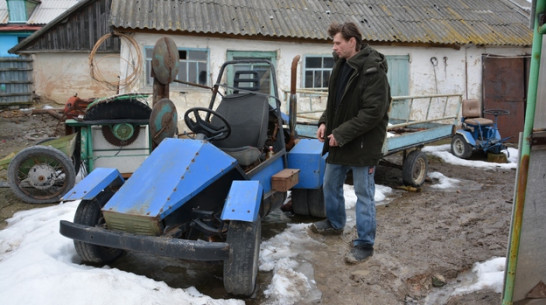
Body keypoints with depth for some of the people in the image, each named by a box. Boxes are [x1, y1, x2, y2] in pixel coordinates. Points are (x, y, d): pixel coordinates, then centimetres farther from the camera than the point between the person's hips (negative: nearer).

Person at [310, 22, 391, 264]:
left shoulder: (373, 70, -19)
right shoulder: (341, 65, 8)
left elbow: (373, 112, -24)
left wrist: (342, 134, -22)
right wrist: (325, 122, 1)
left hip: (363, 143, -9)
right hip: (339, 140, 9)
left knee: (364, 194, 1)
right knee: (330, 184, 20)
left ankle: (364, 244, 14)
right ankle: (334, 223, 43)